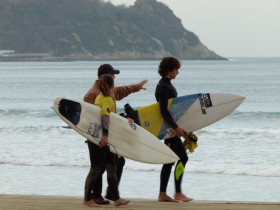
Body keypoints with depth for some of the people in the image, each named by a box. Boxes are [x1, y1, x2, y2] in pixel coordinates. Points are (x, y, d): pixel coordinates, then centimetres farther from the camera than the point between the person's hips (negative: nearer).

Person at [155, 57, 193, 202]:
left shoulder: (166, 84, 16)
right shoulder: (163, 87, -15)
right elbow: (163, 110, -22)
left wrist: (176, 127, 25)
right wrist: (175, 127, -27)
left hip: (169, 127, 10)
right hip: (169, 126, -10)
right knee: (182, 157, -9)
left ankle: (162, 194, 10)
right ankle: (178, 193, -6)